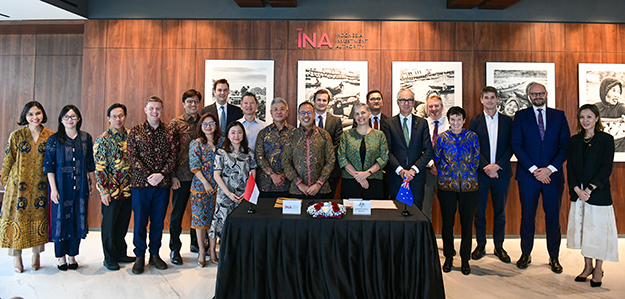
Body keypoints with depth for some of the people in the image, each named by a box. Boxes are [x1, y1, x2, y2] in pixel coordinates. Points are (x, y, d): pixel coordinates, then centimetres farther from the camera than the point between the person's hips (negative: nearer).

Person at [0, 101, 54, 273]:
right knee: (18, 216, 3)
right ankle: (16, 256, 17)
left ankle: (36, 254, 19)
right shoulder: (16, 136, 0)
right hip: (19, 185, -1)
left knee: (39, 217, 6)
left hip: (41, 186, 1)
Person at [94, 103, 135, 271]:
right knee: (109, 225, 7)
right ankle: (109, 258, 20)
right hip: (111, 191, -4)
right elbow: (99, 168, -9)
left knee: (123, 223, 14)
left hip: (128, 189, 5)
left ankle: (121, 254, 29)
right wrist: (104, 191, -12)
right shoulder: (103, 139, -6)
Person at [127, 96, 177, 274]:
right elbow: (132, 156, -4)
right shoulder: (136, 131, 3)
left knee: (158, 221, 10)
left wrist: (161, 174, -12)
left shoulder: (168, 132, 7)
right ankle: (140, 256, 21)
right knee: (140, 221, 6)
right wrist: (148, 175, -13)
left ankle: (155, 254, 25)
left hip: (163, 184, 2)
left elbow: (173, 156, 2)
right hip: (140, 183, -1)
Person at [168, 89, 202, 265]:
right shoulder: (175, 123, -2)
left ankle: (196, 243, 32)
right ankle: (174, 249, 19)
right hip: (182, 175, -4)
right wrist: (173, 176, -10)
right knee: (177, 212, 5)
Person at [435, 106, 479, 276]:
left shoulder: (472, 137, 3)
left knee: (467, 222, 4)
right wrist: (445, 174, 6)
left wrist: (467, 174, 5)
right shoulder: (442, 138, 2)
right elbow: (437, 161, 10)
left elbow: (476, 160, 8)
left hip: (469, 186, 0)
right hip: (447, 186, 0)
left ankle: (465, 259, 19)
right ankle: (448, 257, 21)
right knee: (447, 222, 5)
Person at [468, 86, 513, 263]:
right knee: (480, 211, 5)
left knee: (500, 211, 8)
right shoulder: (475, 121, 4)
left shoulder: (507, 121, 7)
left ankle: (499, 246, 20)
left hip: (501, 172, 1)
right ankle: (480, 245, 18)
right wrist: (485, 166, -13)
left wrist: (497, 165, -12)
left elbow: (510, 147, 1)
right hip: (480, 172, -1)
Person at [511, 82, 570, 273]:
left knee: (553, 216, 7)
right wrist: (534, 169, -11)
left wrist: (550, 169, -10)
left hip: (553, 175, 1)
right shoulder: (521, 116, 4)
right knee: (527, 216, 6)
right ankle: (525, 254, 20)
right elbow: (516, 145, -3)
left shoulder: (559, 116, 8)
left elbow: (566, 145, 2)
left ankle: (554, 257, 21)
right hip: (528, 174, -1)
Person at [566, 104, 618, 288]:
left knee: (598, 229, 3)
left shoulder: (606, 139, -3)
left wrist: (590, 188, -17)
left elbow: (607, 168, -9)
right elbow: (570, 167, 4)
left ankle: (598, 269, 18)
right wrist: (577, 189, -8)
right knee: (582, 229, 9)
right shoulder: (575, 140, 8)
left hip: (598, 194, -4)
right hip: (578, 193, 4)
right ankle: (587, 266, 23)